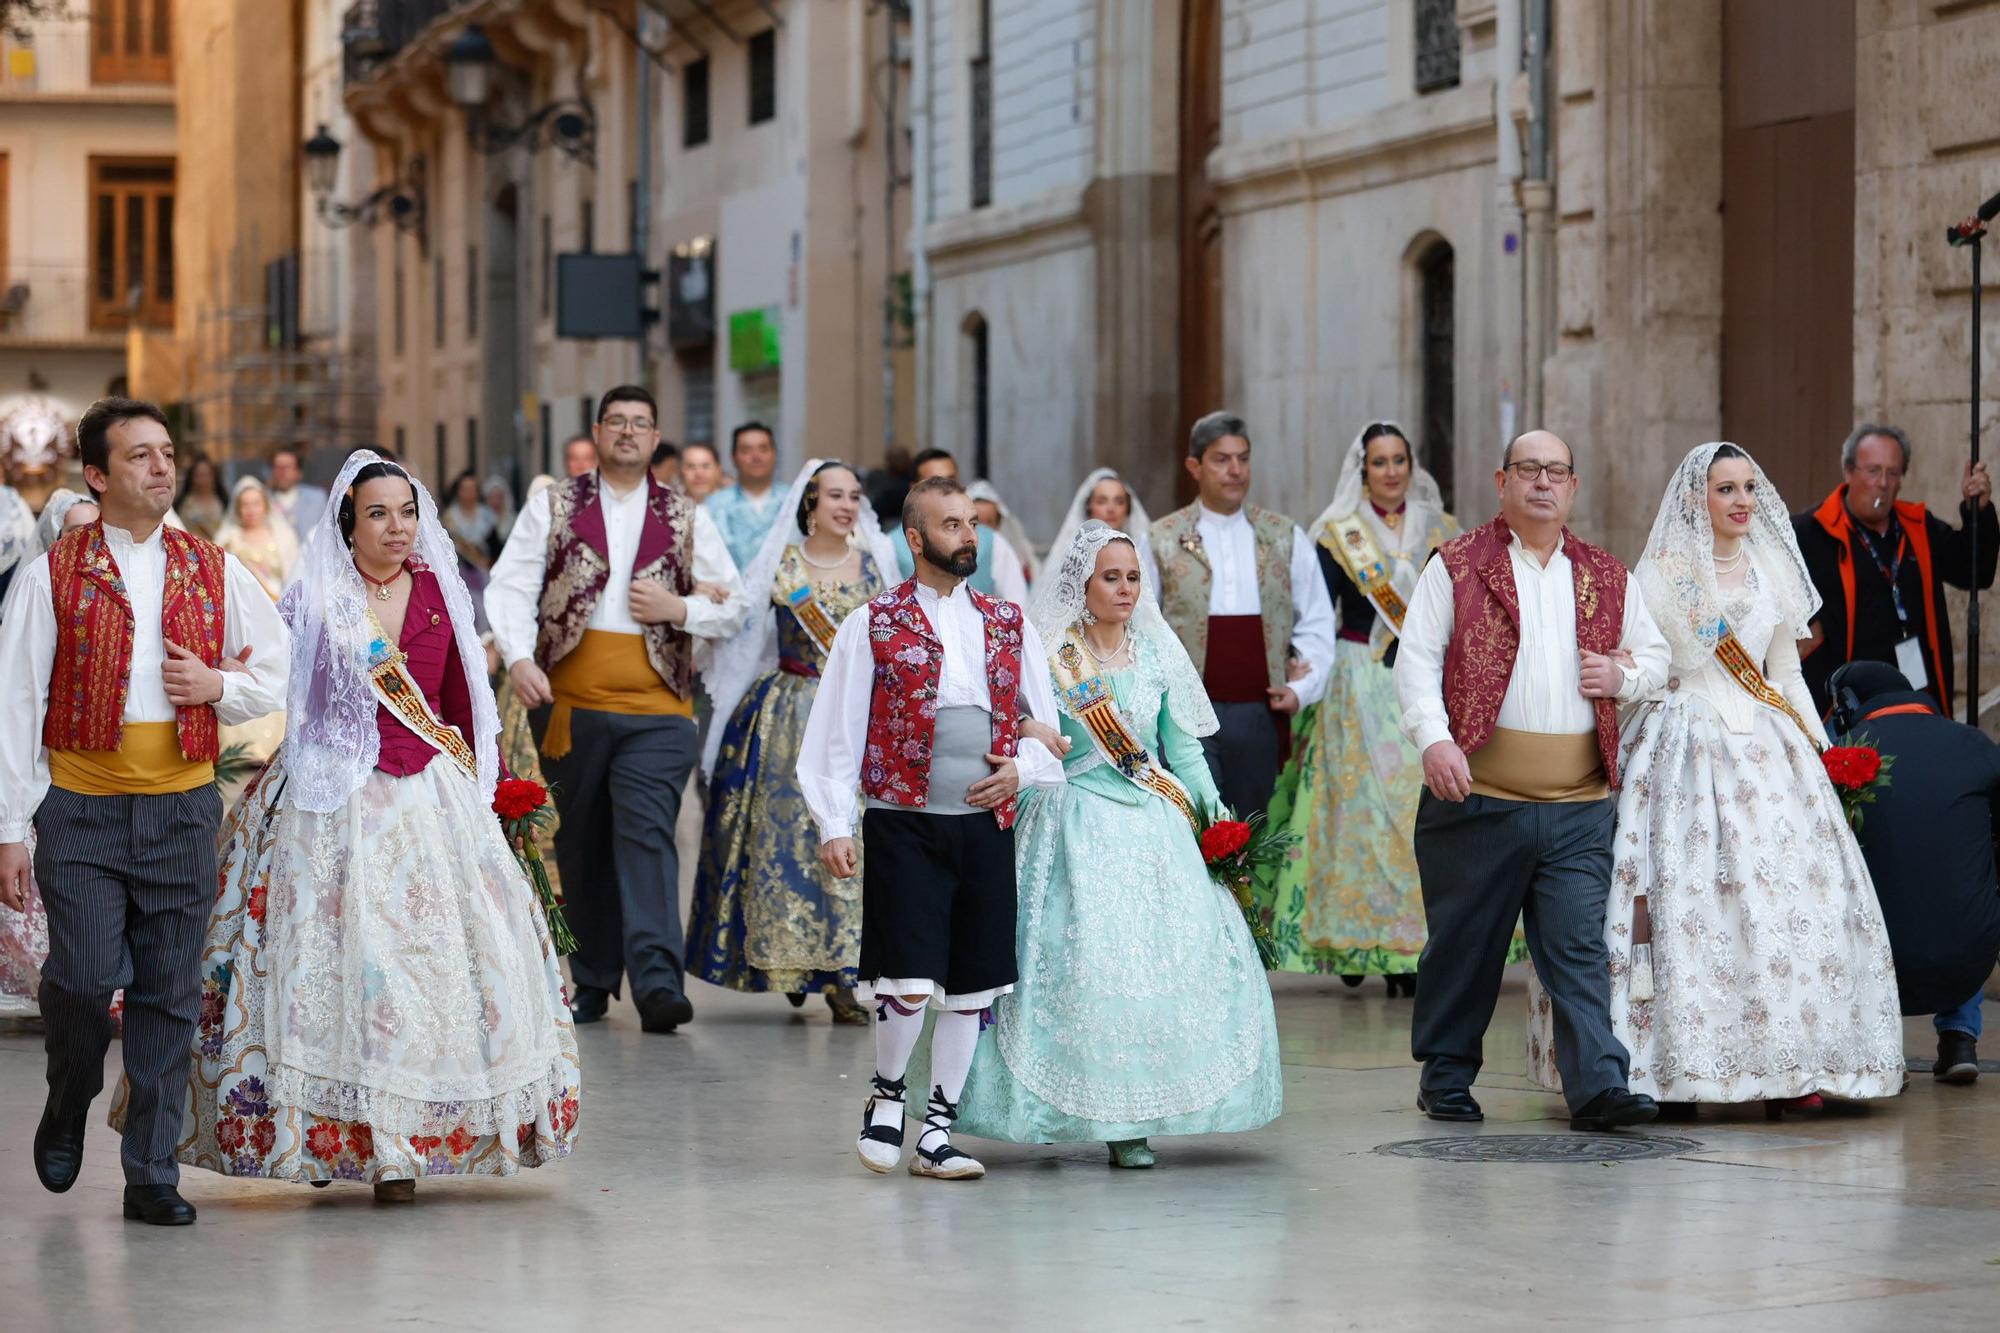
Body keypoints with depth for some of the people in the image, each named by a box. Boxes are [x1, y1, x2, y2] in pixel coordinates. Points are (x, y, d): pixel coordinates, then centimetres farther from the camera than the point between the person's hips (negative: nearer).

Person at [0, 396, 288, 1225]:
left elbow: (279, 673, 17)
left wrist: (218, 685, -6)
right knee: (85, 977, -12)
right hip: (82, 807, -3)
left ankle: (152, 1174, 11)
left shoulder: (213, 572, 8)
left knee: (170, 996, 2)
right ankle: (66, 1110, 19)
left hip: (182, 806, 3)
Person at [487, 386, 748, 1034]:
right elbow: (510, 587, 1)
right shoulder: (553, 506, 9)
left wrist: (678, 609, -6)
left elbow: (734, 604, 14)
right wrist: (519, 657, -16)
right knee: (580, 846, 7)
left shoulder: (686, 518, 12)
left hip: (656, 711, -1)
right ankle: (591, 981, 17)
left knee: (647, 835, -14)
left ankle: (657, 980, -22)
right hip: (571, 705, 1)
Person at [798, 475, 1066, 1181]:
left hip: (987, 826, 4)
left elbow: (1049, 720, 19)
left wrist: (1023, 768, -1)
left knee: (970, 987, 5)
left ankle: (937, 1134, 15)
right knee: (909, 983, -13)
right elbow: (836, 732, -1)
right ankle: (887, 1095, 14)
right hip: (904, 825, -4)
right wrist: (834, 825, -8)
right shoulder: (874, 625, 2)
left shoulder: (1008, 624, 13)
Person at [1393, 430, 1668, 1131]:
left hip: (1579, 804, 2)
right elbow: (1416, 658, -2)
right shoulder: (1456, 566, 5)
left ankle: (1598, 1086, -12)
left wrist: (1623, 675, -1)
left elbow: (1654, 658, 23)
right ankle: (1446, 1075, 21)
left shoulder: (1608, 579, 15)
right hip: (1478, 795, -2)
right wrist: (1434, 738, -16)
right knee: (1464, 943, 6)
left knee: (1579, 946, -6)